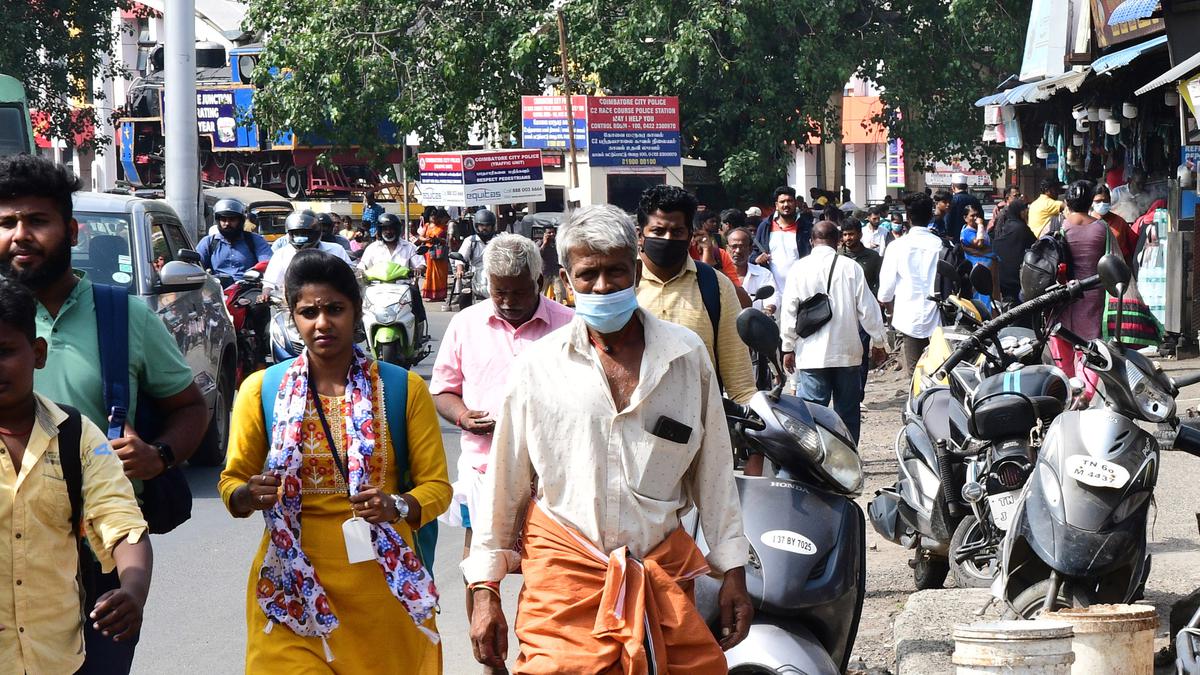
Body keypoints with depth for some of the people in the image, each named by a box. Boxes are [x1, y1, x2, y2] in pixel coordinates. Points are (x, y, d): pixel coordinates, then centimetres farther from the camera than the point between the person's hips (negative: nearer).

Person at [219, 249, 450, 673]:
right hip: (294, 591, 0)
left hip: (382, 587, 1)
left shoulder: (404, 389, 1)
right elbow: (231, 483, 7)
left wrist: (396, 507, -20)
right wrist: (250, 496, -16)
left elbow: (436, 486, 1)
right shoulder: (262, 390, 2)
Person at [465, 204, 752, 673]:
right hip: (563, 565, -1)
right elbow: (504, 481, 5)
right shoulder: (537, 366, 2)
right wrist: (485, 590, 4)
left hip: (664, 570, 1)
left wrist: (733, 571, 9)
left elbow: (713, 470, 10)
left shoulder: (686, 356, 5)